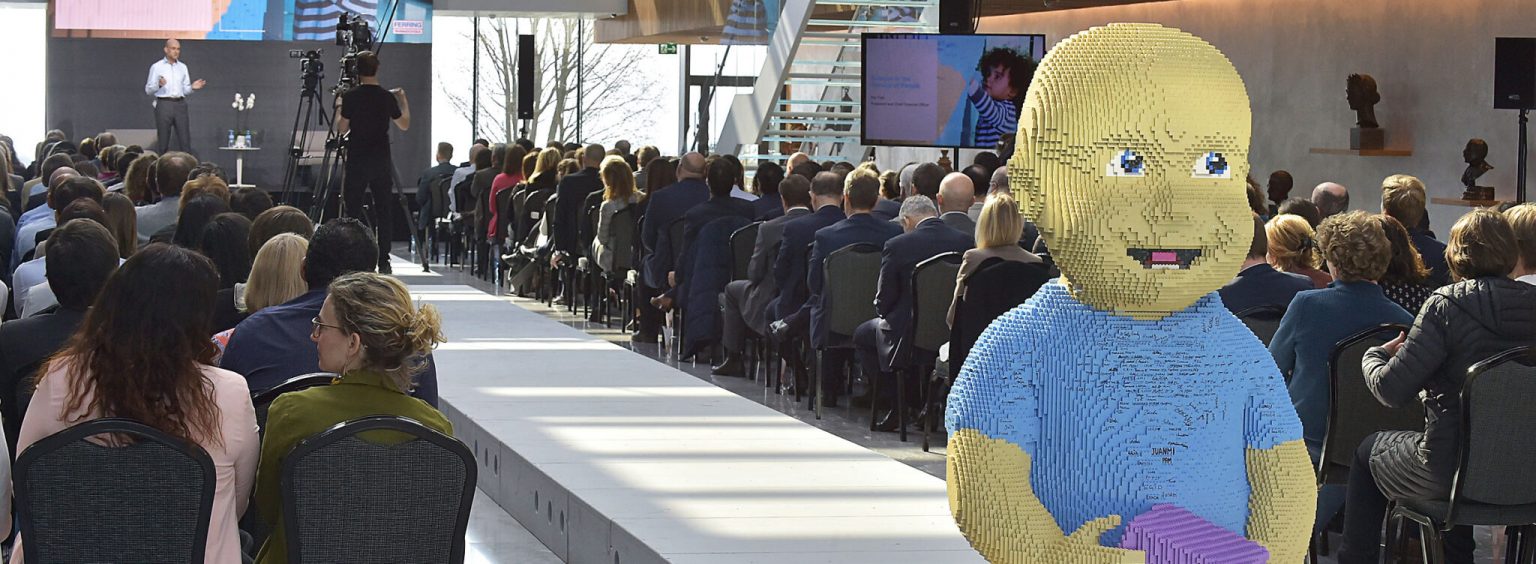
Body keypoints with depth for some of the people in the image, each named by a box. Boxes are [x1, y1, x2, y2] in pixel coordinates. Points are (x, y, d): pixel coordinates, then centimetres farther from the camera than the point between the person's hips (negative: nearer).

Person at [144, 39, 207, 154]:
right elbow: (148, 90, 0)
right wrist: (158, 85, -20)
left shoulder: (183, 67, 15)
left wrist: (192, 87, -5)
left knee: (185, 140, -3)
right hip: (164, 104, -3)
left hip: (180, 104, 3)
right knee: (162, 142, -3)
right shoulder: (157, 67, 3)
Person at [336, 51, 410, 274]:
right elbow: (404, 125, 12)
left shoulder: (351, 97, -8)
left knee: (353, 208, 2)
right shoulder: (387, 97, 1)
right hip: (381, 160, 2)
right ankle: (383, 261, 3)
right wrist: (403, 100, 27)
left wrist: (340, 109, 13)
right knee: (383, 210, 5)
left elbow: (342, 128, -4)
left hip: (357, 160, -2)